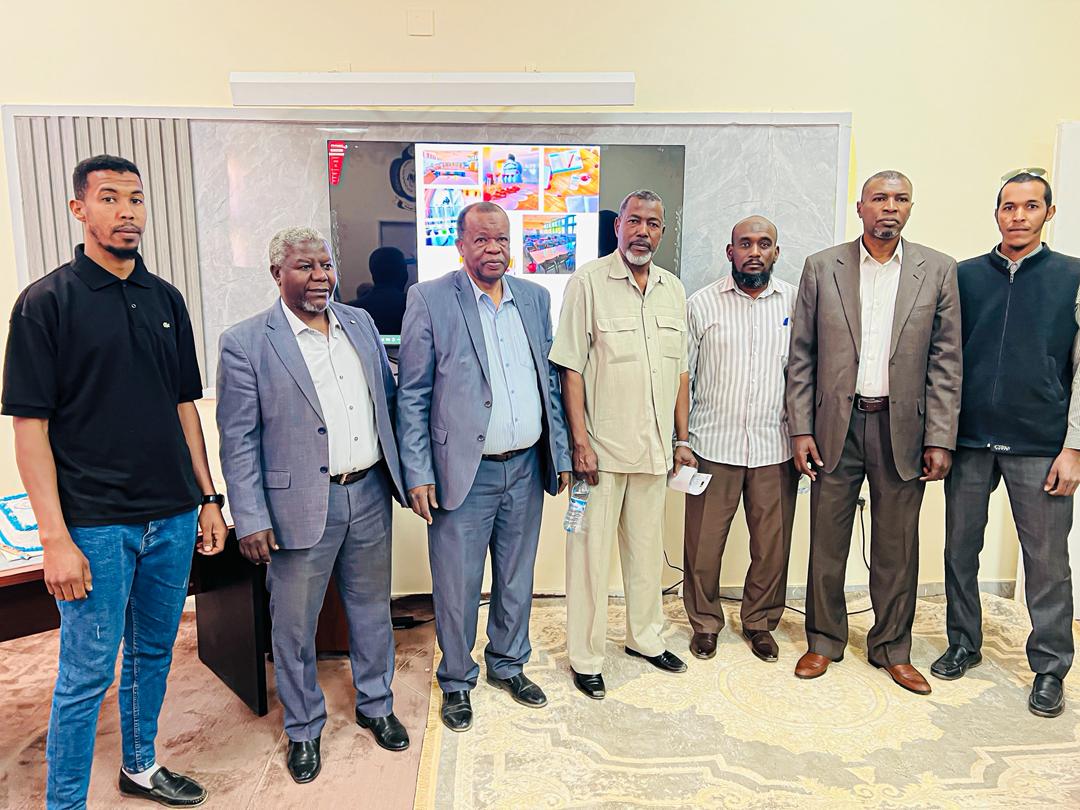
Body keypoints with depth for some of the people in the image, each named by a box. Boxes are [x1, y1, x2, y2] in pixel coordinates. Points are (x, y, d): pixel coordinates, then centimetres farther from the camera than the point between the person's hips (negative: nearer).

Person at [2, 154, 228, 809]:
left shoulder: (167, 299, 8)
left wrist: (208, 497, 9)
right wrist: (56, 537, -15)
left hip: (172, 518, 5)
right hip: (96, 526, -5)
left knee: (154, 654, 19)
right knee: (87, 674, 6)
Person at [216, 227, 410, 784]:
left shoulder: (360, 322, 7)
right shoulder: (245, 343, -9)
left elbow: (388, 397, 14)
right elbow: (238, 442, -8)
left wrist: (403, 472, 10)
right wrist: (251, 520, -12)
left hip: (369, 493, 5)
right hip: (300, 506, -4)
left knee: (372, 608, 19)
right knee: (294, 626, 12)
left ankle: (376, 705, 41)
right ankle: (303, 729, 35)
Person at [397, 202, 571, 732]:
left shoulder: (535, 297, 7)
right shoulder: (430, 299, -7)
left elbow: (549, 381, 12)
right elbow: (412, 396, -6)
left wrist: (560, 454, 9)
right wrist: (418, 473, -11)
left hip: (526, 469, 4)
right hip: (463, 473, -4)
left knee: (516, 579, 19)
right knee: (457, 587, 9)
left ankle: (508, 665, 41)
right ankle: (457, 682, 32)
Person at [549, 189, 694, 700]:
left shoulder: (673, 290, 10)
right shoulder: (588, 283, -7)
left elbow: (681, 372, 15)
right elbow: (571, 369, -10)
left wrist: (682, 439, 12)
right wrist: (580, 443, -15)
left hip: (654, 448, 5)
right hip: (601, 448, -5)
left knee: (648, 548, 18)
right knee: (590, 553, 4)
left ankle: (645, 638, 37)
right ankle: (585, 657, 21)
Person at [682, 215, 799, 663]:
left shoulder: (796, 302, 4)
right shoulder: (700, 304, 0)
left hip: (775, 448, 1)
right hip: (713, 445, -1)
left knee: (772, 546, 11)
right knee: (703, 544, 7)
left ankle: (760, 622, 33)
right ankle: (705, 622, 28)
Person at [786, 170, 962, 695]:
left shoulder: (938, 270, 3)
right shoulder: (821, 267, 2)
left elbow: (945, 361, 2)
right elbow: (801, 357, 2)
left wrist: (940, 439, -3)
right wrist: (800, 430, -4)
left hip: (902, 429, 1)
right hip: (835, 425, 0)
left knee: (897, 547, 10)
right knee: (827, 542, 9)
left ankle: (892, 648, 29)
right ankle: (824, 641, 26)